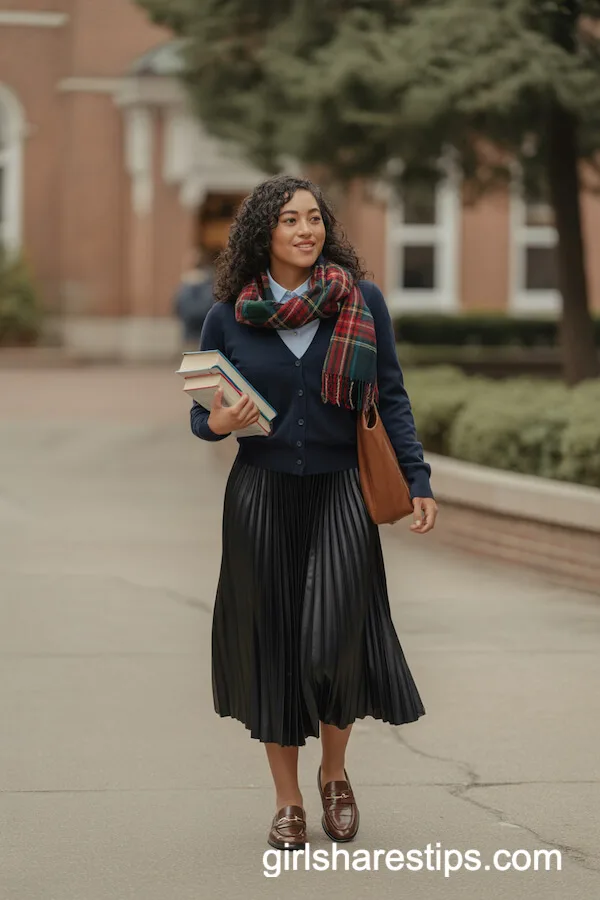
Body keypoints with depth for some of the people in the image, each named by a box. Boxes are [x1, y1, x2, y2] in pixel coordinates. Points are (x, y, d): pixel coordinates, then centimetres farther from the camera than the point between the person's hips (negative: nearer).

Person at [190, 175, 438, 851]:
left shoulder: (362, 302, 1)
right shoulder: (228, 317, 3)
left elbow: (391, 398, 5)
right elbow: (202, 414, 10)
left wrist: (417, 481, -2)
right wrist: (218, 422, -13)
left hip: (341, 493, -1)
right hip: (260, 496, 1)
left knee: (335, 640, -8)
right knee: (271, 642, 4)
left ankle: (335, 772, 21)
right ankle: (287, 801, 17)